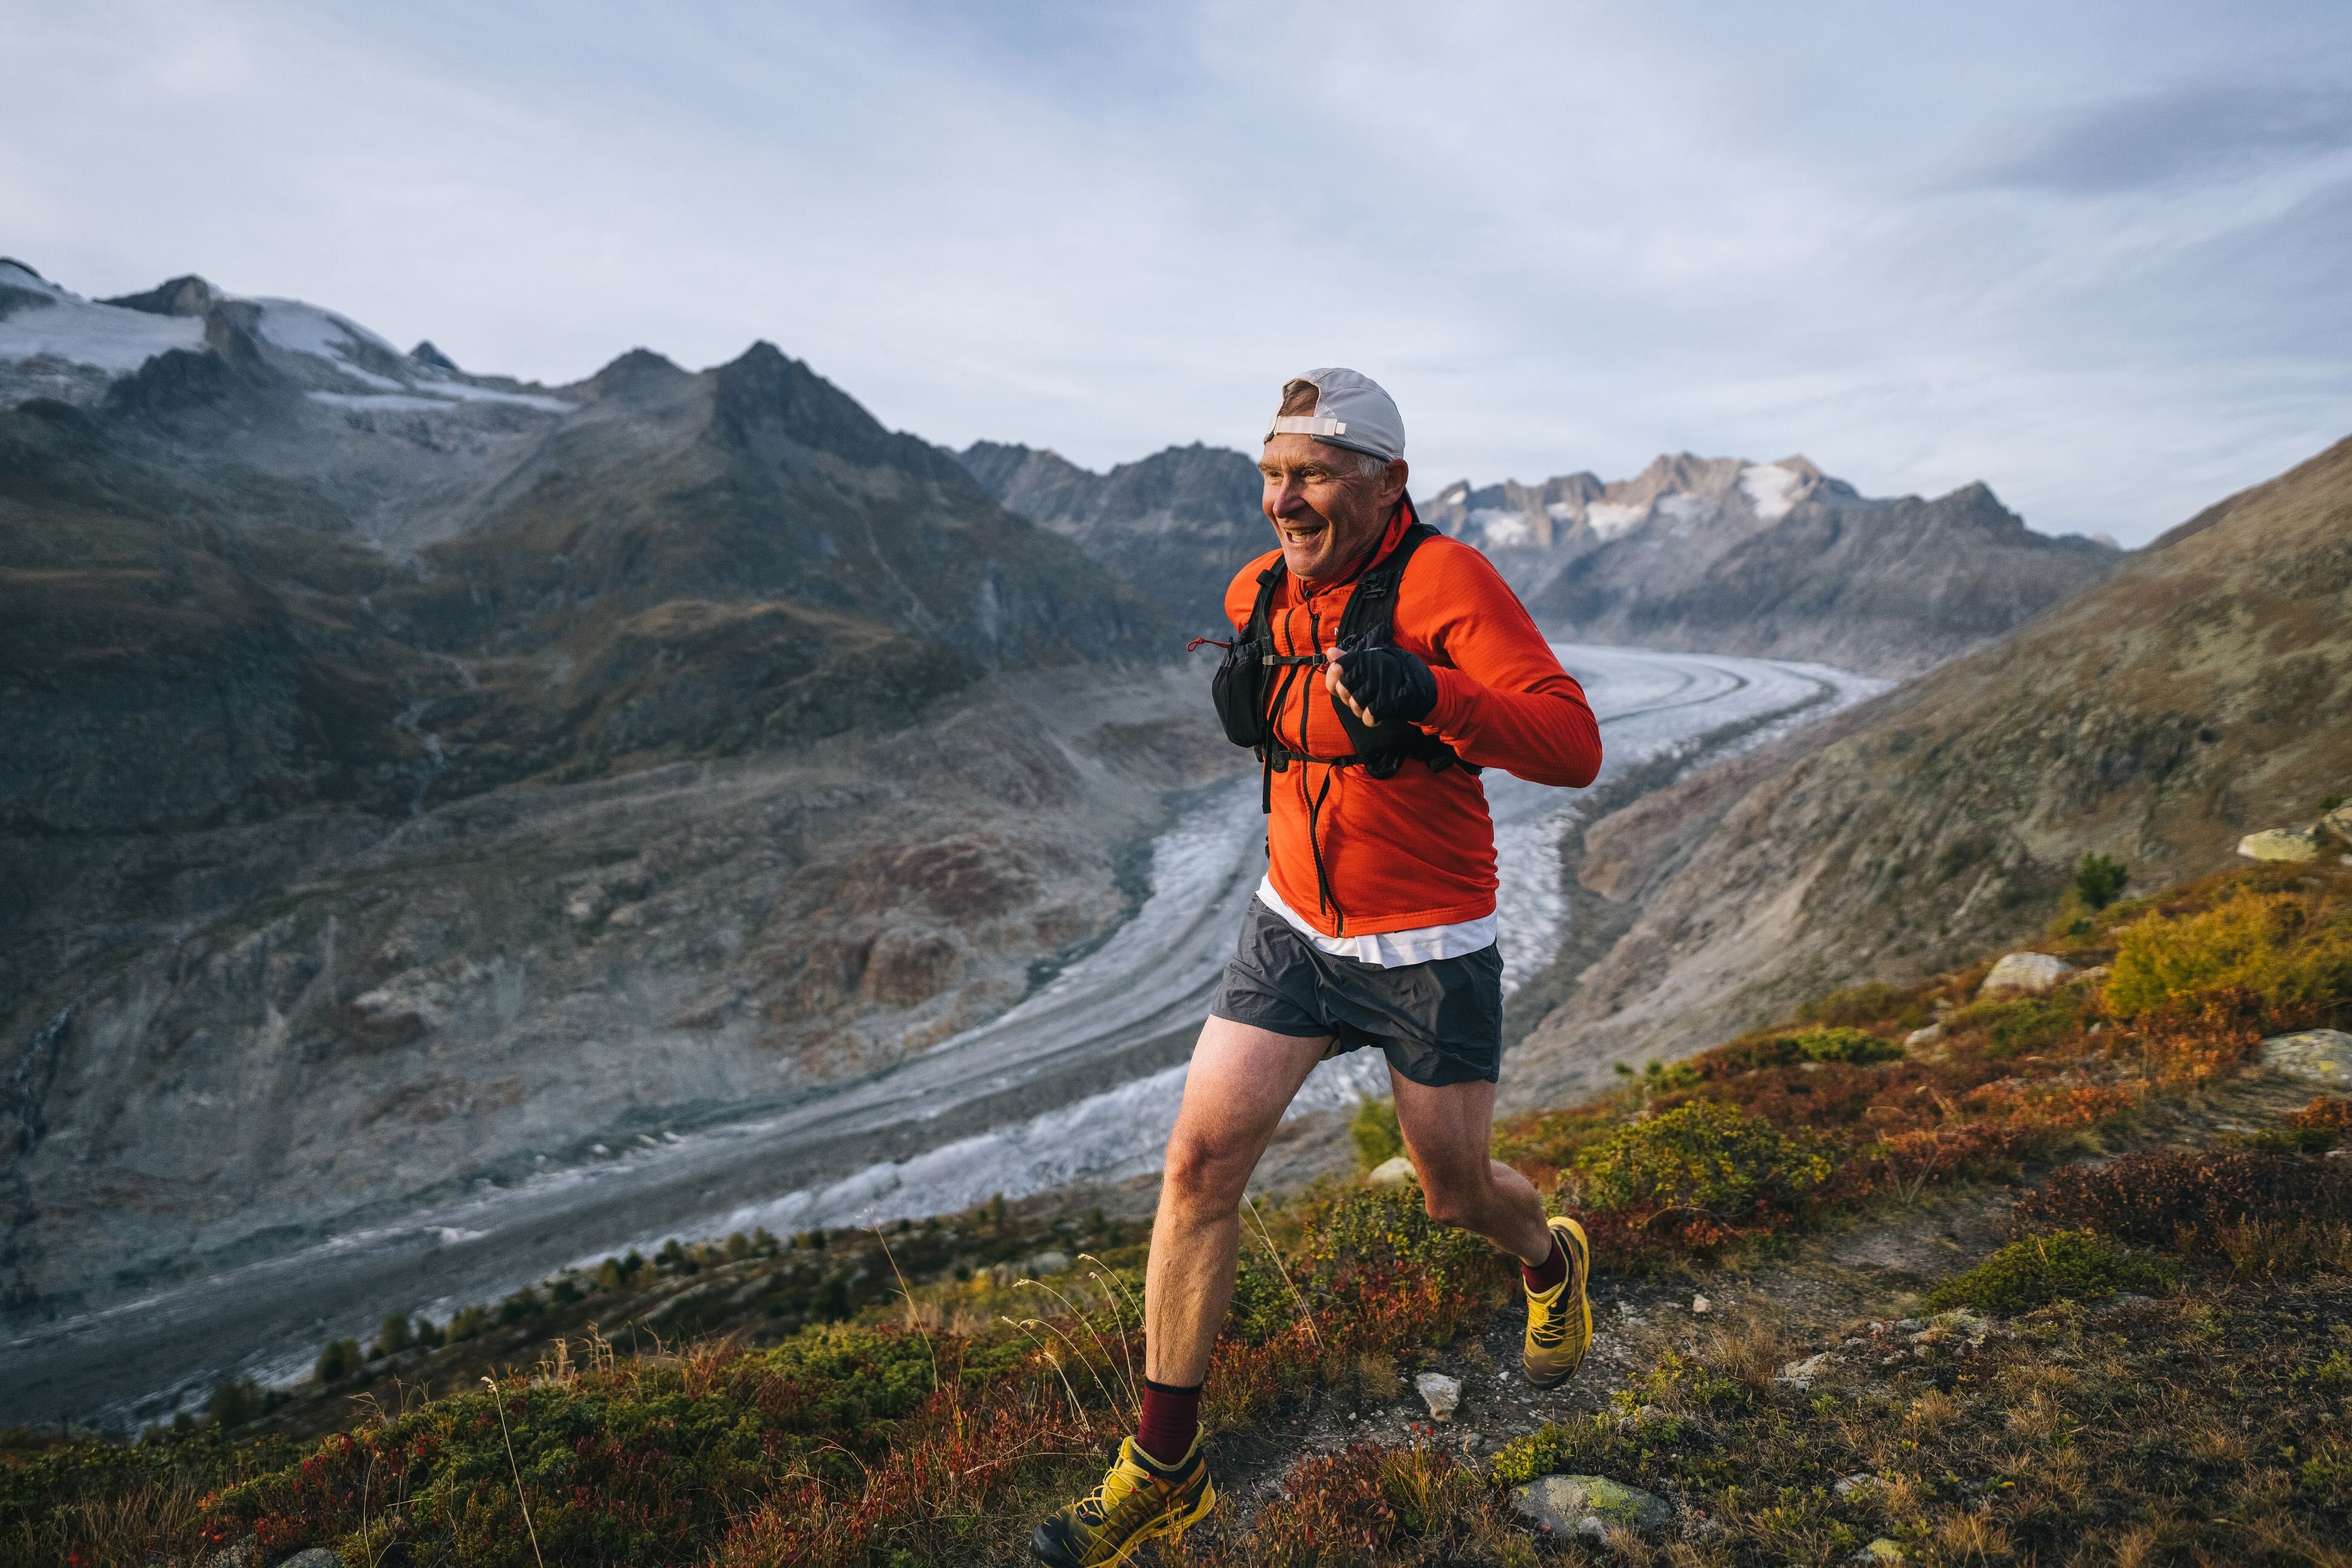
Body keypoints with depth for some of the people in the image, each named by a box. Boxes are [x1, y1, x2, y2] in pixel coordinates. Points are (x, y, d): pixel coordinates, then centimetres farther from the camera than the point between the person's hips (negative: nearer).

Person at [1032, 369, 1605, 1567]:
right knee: (1201, 1157, -5)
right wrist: (1246, 713, -1)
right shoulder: (1257, 594, 2)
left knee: (1454, 1195, 12)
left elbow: (1574, 747, -24)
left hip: (1432, 950, -4)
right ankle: (1164, 1468, 10)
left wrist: (1428, 691, -39)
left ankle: (1552, 1263, 51)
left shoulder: (1445, 581, -17)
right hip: (1293, 929, 5)